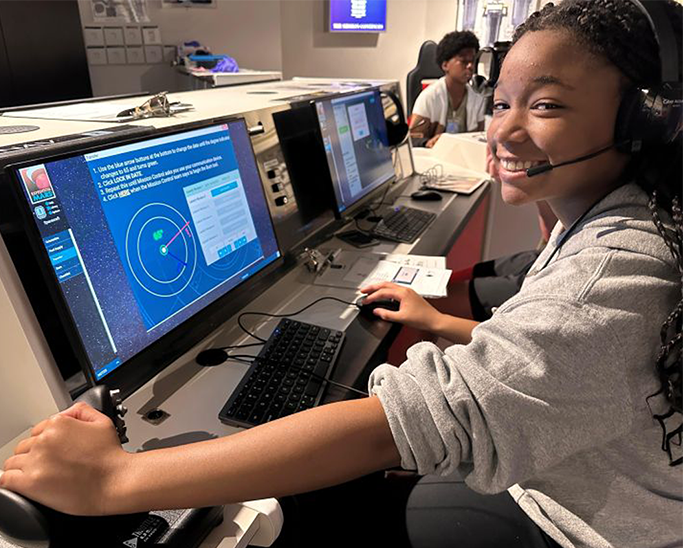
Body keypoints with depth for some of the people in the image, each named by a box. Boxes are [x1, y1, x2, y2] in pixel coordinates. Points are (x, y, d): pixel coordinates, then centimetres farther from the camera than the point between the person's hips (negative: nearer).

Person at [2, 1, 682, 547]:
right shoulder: (592, 226, -2)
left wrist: (111, 479, -39)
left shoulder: (617, 270, -36)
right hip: (560, 485, 8)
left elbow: (398, 424, -45)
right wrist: (439, 323, 5)